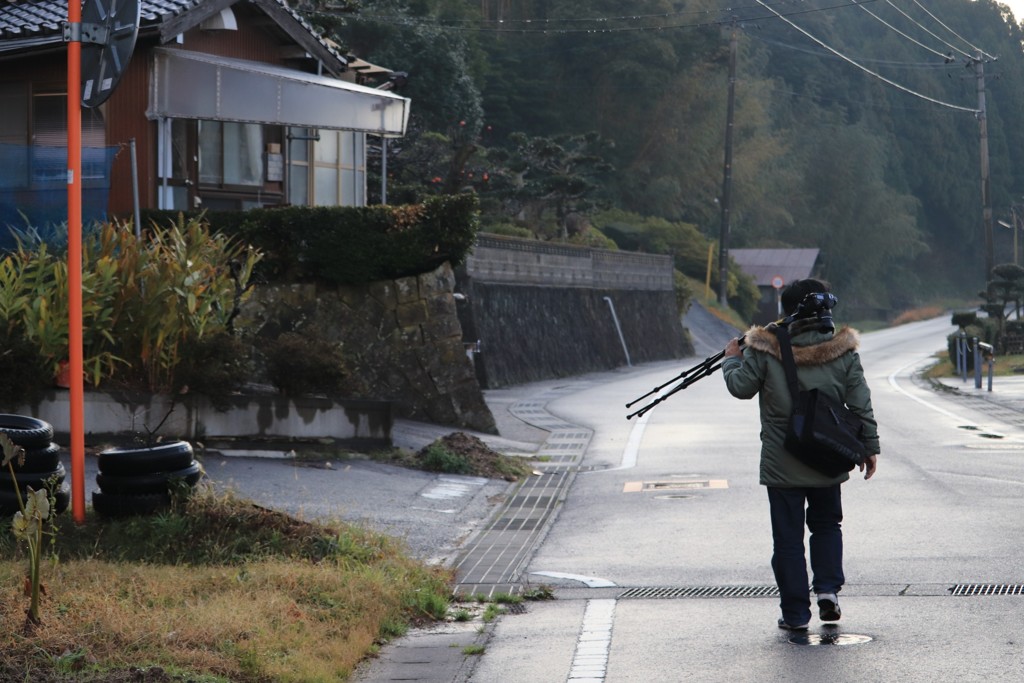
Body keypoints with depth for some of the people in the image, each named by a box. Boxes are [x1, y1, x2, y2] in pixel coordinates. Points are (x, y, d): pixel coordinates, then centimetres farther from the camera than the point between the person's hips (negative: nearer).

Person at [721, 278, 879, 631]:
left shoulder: (766, 348, -9)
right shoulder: (842, 350, -3)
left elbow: (741, 387, -3)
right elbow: (861, 404, -1)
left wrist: (731, 360, 17)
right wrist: (870, 446, 8)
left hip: (781, 464, -2)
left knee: (788, 536, 5)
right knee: (826, 524, 23)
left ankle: (795, 612, 7)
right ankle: (828, 587, 7)